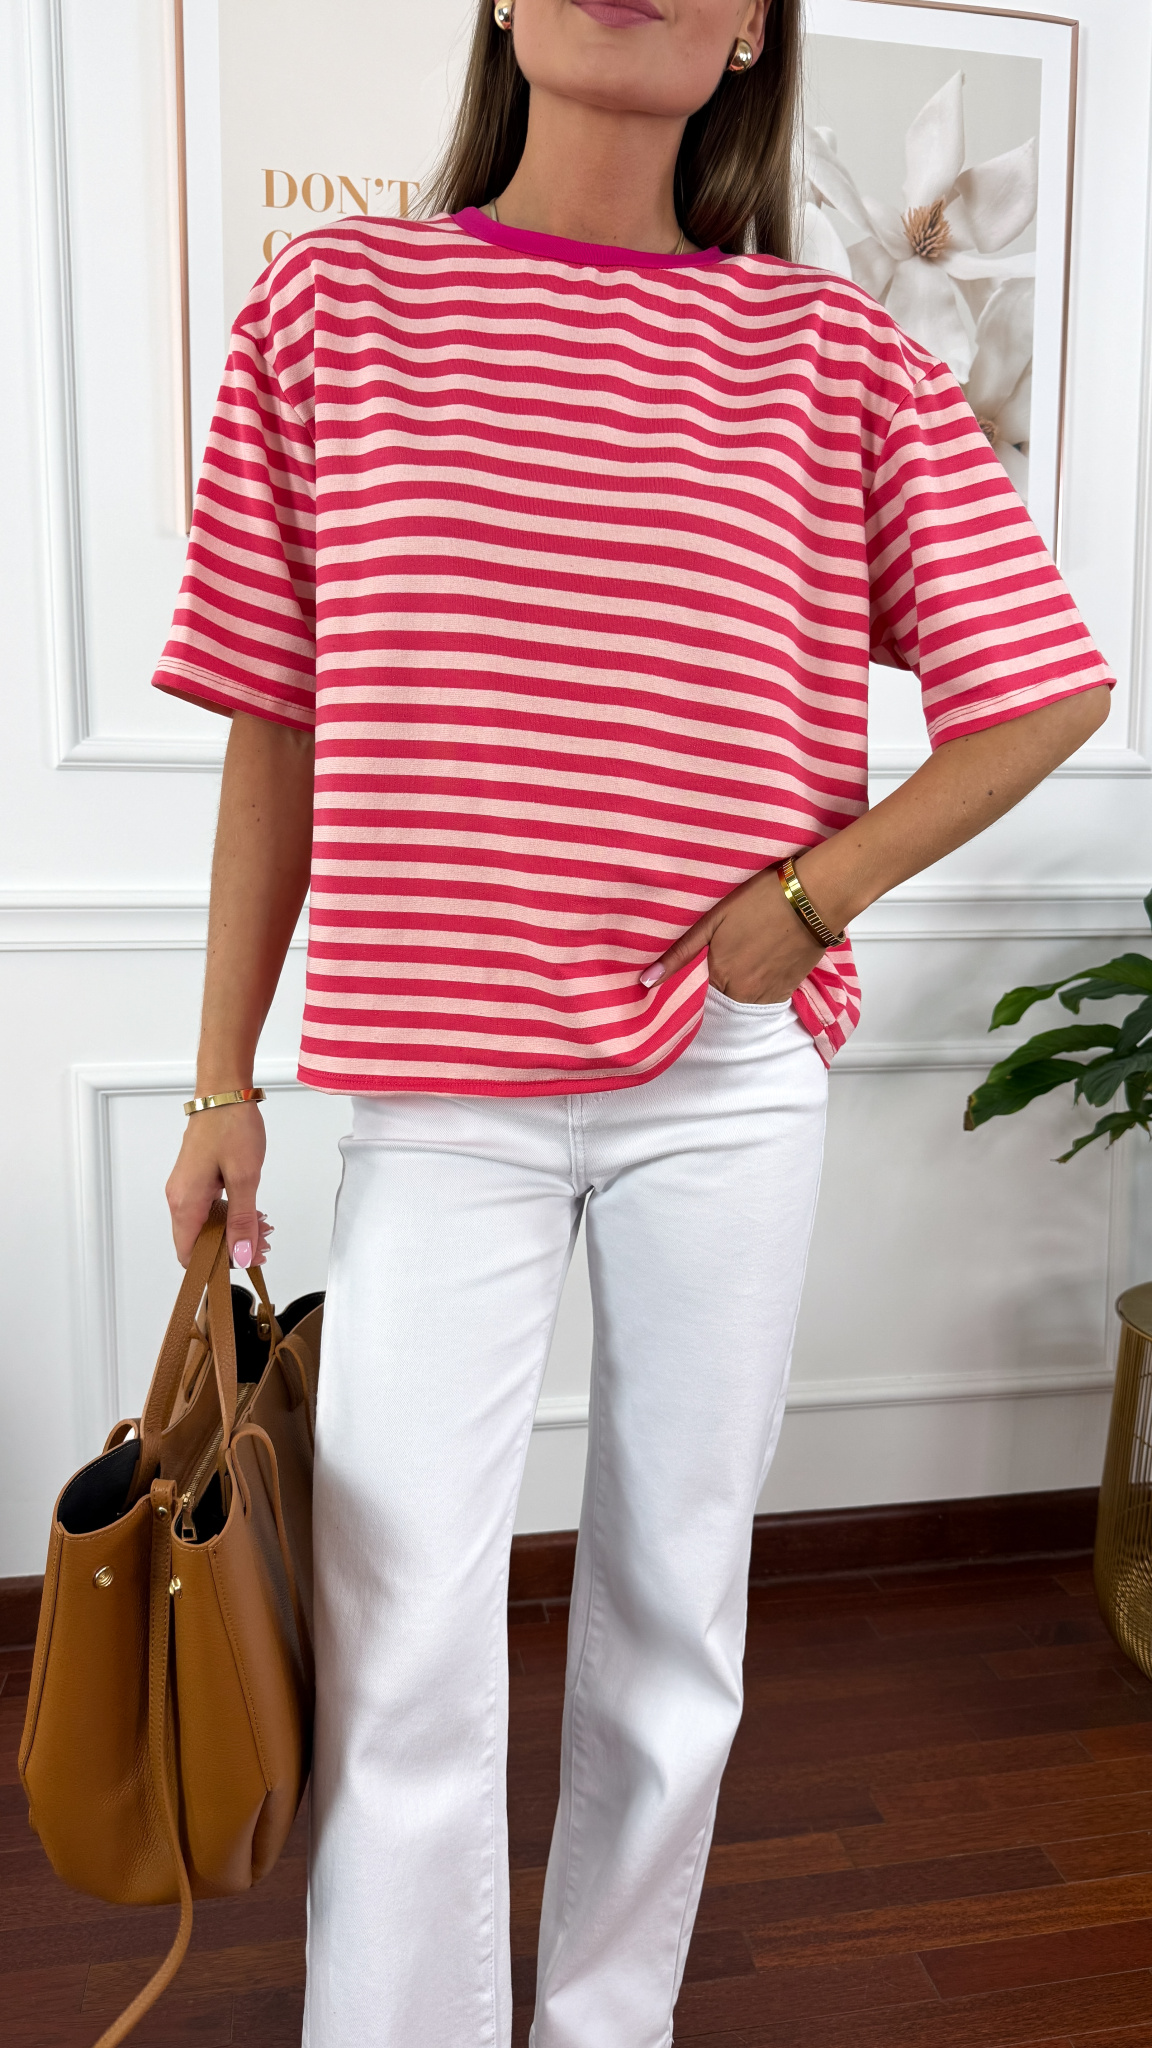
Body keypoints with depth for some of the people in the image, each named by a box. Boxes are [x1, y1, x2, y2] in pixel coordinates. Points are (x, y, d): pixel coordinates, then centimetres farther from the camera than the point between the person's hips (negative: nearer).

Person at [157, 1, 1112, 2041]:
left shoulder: (835, 351, 4)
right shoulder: (332, 304, 4)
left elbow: (1054, 686, 5)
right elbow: (277, 739, 4)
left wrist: (811, 897, -7)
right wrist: (222, 1084, 5)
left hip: (730, 1085, 1)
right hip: (437, 1087, 0)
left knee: (677, 1609, 14)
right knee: (404, 1658, 3)